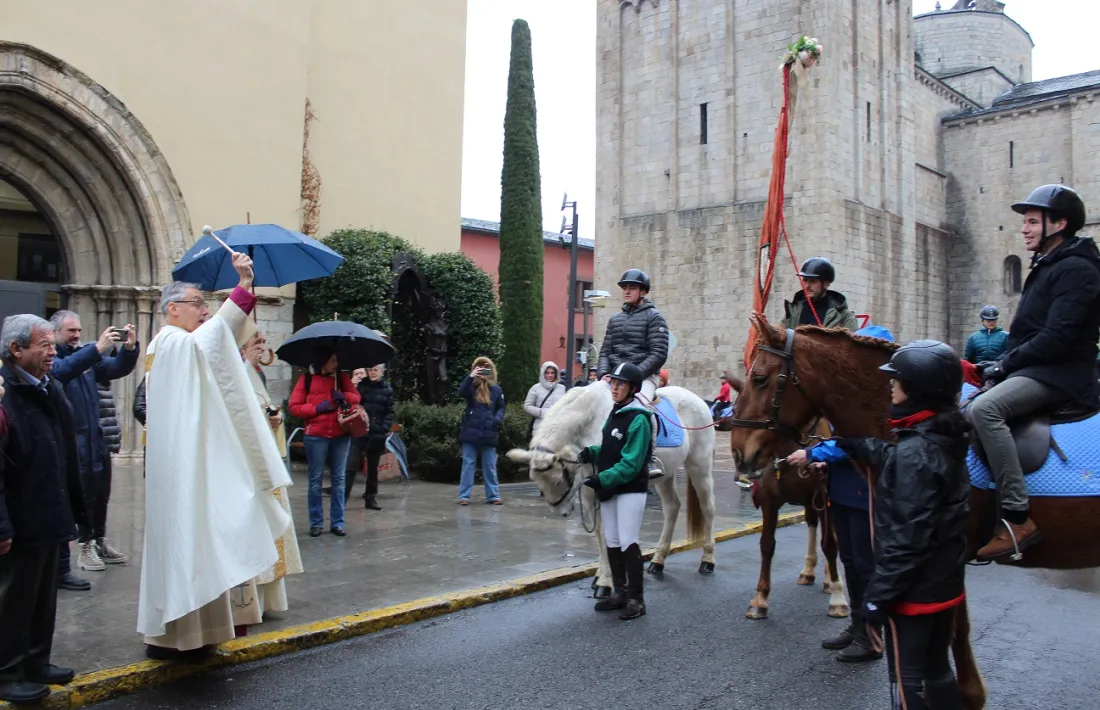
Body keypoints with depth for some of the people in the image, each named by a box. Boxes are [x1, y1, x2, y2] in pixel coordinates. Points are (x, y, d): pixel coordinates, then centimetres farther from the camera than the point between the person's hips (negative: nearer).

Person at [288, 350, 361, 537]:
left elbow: (356, 397, 10)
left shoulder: (342, 377, 9)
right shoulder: (307, 379, 0)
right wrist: (318, 408, -13)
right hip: (316, 436, -3)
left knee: (338, 479, 5)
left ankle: (337, 522, 11)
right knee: (316, 479, 3)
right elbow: (294, 407, -2)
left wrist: (343, 396, -9)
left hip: (341, 435, 3)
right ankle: (316, 523, 12)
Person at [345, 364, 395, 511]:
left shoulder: (387, 389, 6)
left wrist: (385, 429, -7)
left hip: (377, 434, 2)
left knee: (373, 468, 12)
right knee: (351, 466, -7)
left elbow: (390, 412, 5)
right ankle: (342, 498, -3)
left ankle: (371, 498, 21)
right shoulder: (361, 385, 2)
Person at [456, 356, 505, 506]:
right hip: (470, 431, -1)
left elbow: (501, 408, 13)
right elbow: (461, 393, -18)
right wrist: (470, 377, -28)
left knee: (490, 466, 8)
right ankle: (464, 495, 7)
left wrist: (498, 418, -7)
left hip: (488, 433, 2)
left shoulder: (496, 389, 8)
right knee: (468, 464, 3)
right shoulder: (471, 386, 2)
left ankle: (493, 495, 15)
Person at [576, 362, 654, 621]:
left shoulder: (638, 419, -17)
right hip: (608, 488, 9)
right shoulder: (615, 413, 10)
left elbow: (631, 464, -21)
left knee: (628, 543, -5)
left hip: (630, 489, -8)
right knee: (612, 542, 13)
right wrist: (592, 453, 1)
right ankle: (620, 592, 24)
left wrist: (602, 479, -25)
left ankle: (636, 598, 5)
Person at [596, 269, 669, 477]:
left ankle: (652, 459, -32)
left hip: (644, 376, -6)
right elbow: (605, 350, 17)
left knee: (640, 403, -34)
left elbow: (659, 354, -8)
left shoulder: (653, 317, 1)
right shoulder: (615, 319, 19)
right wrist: (604, 373, -3)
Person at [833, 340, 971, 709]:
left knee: (909, 678, 6)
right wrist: (851, 442, 29)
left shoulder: (915, 451, -25)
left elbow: (907, 536, -26)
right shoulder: (943, 439, 2)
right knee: (936, 670, 21)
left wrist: (879, 593, -20)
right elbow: (891, 459, 23)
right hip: (944, 581, 9)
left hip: (914, 588, -9)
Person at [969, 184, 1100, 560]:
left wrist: (1007, 363, -14)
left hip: (1060, 375, -11)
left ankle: (1017, 519, -30)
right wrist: (1001, 364, 3)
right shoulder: (1046, 269, 20)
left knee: (984, 408, -33)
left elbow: (1057, 338, -22)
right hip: (1032, 370, 11)